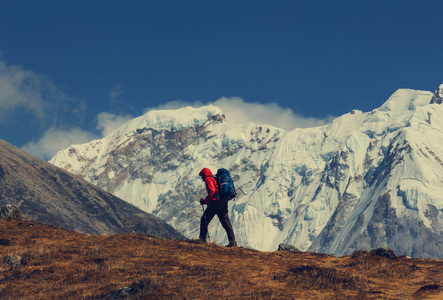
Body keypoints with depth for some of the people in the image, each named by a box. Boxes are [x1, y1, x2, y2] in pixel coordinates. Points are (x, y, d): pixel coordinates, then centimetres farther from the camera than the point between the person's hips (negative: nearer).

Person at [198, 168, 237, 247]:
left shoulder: (208, 179, -1)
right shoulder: (216, 179, 27)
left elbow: (212, 191, -16)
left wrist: (205, 201, -9)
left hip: (216, 202, -8)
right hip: (224, 203, 8)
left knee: (204, 219, 1)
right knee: (225, 222, 5)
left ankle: (202, 239, -1)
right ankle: (232, 241, -4)